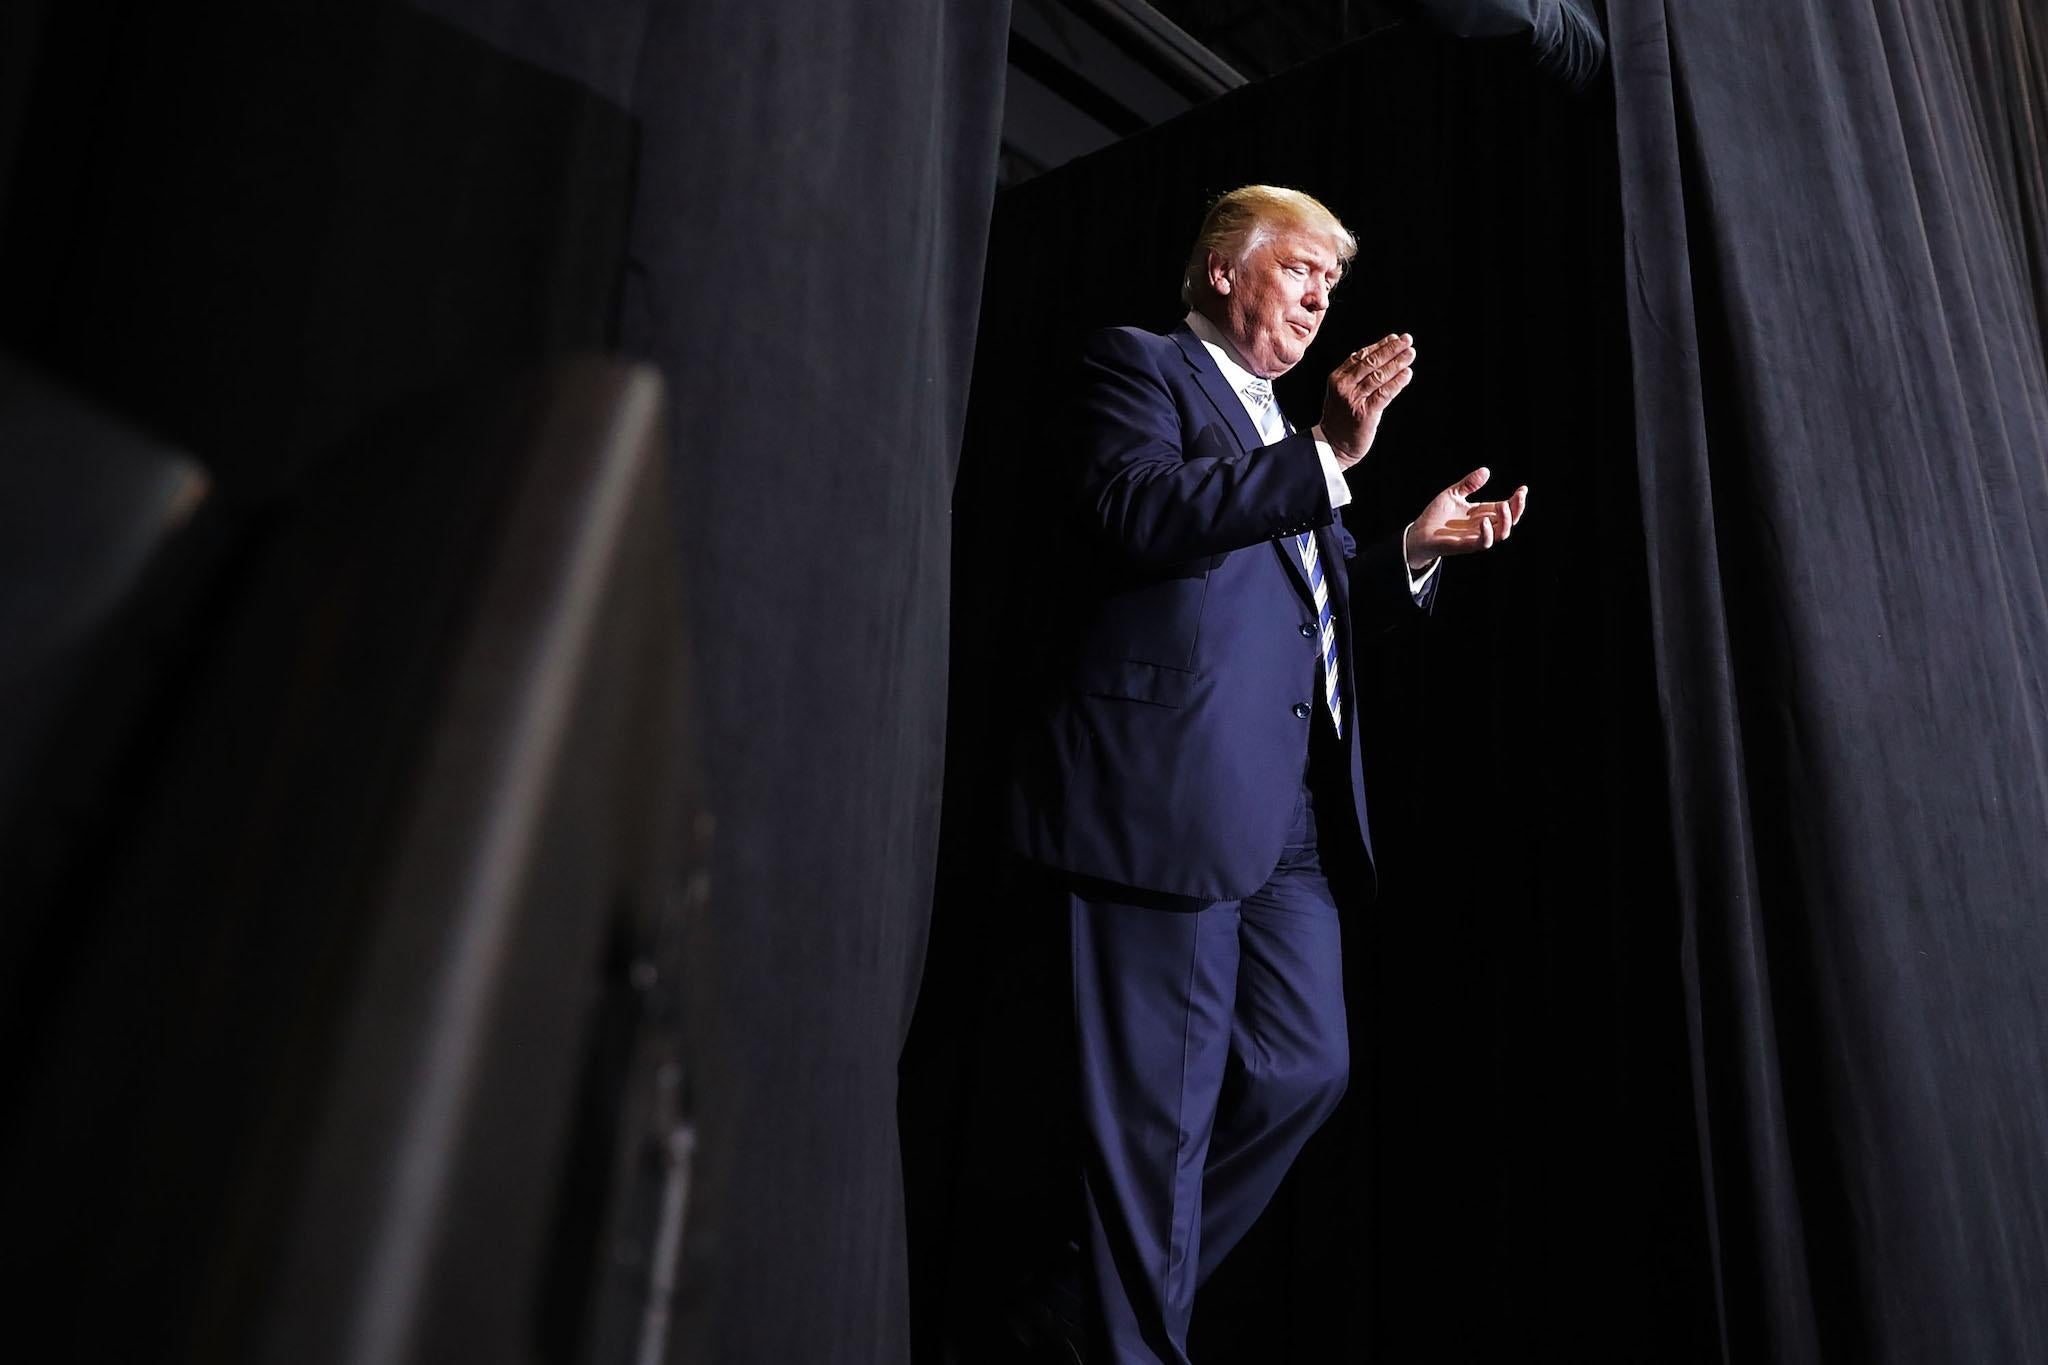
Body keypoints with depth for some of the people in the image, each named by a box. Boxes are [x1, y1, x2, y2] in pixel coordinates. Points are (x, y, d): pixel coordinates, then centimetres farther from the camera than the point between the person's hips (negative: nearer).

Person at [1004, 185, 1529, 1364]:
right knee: (1164, 1106, -3)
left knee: (1307, 1067, 12)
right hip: (1170, 793, -9)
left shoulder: (1286, 429, 26)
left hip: (1291, 817, 9)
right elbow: (1138, 516, -16)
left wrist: (1420, 546, 10)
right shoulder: (1139, 365, 3)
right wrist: (1328, 455, -18)